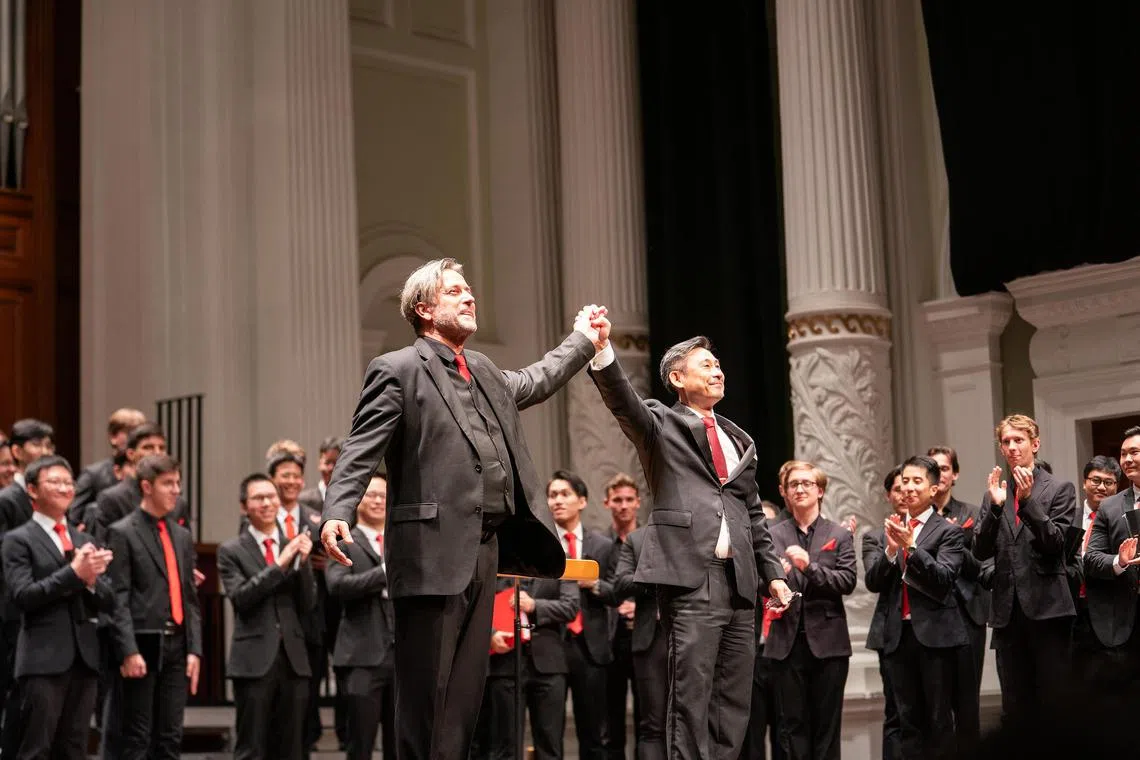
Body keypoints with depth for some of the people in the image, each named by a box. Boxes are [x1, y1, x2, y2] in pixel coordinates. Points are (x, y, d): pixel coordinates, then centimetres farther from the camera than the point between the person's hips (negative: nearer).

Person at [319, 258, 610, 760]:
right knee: (424, 687, -5)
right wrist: (337, 513, -26)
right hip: (434, 549, -8)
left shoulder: (484, 372, 20)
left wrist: (584, 342, 41)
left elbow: (532, 383, 40)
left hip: (485, 547, 8)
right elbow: (361, 451, -12)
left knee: (466, 685, 10)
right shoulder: (397, 370, -4)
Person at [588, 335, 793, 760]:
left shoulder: (739, 441, 22)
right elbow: (623, 402, -16)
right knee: (691, 696, -8)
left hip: (739, 579, 6)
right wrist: (602, 354, -34)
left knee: (735, 701, 6)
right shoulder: (661, 423, 5)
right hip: (691, 576, -6)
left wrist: (772, 572, 15)